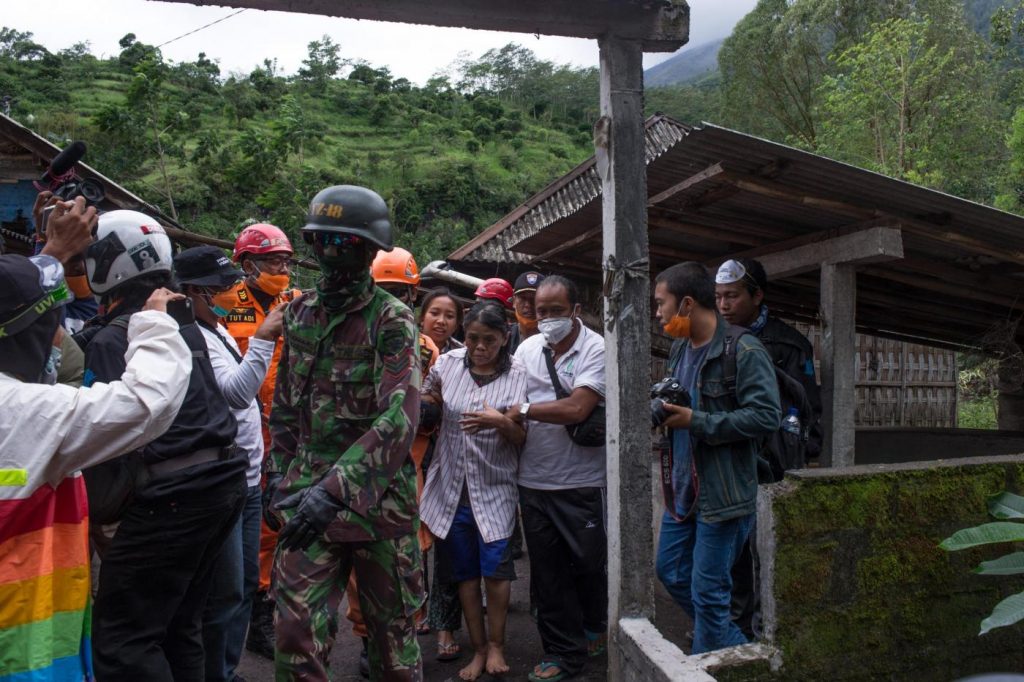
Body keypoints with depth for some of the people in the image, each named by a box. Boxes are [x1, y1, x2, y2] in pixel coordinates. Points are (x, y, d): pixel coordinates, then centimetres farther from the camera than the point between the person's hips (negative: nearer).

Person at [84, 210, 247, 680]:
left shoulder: (111, 340, -10)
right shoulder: (188, 327, 13)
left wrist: (94, 508, -3)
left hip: (171, 496, -8)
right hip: (225, 479, 9)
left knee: (121, 640, 1)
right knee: (179, 625, 19)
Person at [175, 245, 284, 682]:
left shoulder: (219, 330, 13)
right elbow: (235, 392, -25)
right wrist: (263, 339, -27)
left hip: (247, 477, 10)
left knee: (245, 583, 17)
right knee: (224, 593, 0)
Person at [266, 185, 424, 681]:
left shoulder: (391, 319, -9)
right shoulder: (300, 313, 9)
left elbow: (399, 417, -20)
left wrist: (335, 488, -27)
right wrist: (281, 472, 9)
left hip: (379, 497, -3)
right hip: (306, 498, 4)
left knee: (392, 627, 12)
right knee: (295, 630, 0)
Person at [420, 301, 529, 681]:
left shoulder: (516, 376, -5)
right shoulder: (448, 363, 1)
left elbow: (523, 439, -5)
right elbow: (422, 403, 19)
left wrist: (502, 422, -23)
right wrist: (430, 400, -2)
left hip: (494, 487, -2)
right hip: (451, 485, 3)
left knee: (495, 567, -7)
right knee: (464, 571, 10)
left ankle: (496, 645, 16)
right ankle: (478, 649, 25)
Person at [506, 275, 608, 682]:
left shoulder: (596, 350, -10)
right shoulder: (529, 347, 6)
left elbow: (577, 408, -21)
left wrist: (525, 411, -16)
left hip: (582, 483, -4)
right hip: (534, 481, 4)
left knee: (588, 564, 13)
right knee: (547, 572, 11)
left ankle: (594, 626, 42)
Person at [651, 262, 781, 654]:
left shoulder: (744, 351, -15)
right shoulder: (679, 349, 11)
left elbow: (766, 416, -23)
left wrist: (695, 422, -24)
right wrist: (662, 409, 1)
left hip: (723, 493, -9)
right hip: (683, 488, 9)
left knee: (707, 593, 1)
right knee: (670, 571, 18)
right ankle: (733, 645, 38)